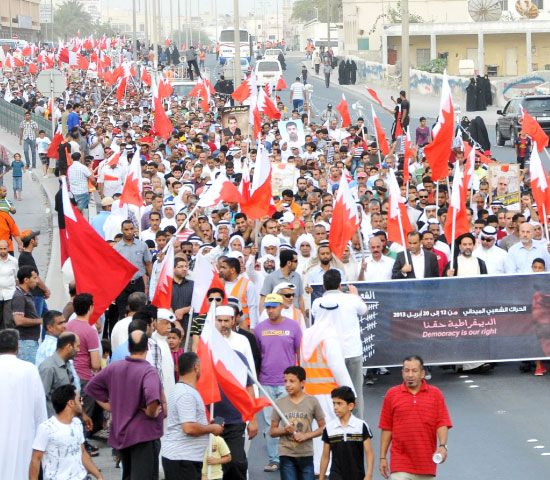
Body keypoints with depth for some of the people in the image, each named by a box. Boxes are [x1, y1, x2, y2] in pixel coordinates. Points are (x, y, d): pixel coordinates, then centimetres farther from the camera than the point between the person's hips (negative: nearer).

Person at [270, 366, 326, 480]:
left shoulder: (312, 402, -1)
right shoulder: (280, 403, 2)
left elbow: (323, 428, 2)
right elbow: (272, 431, 8)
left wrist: (306, 435, -13)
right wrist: (284, 430, -13)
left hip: (306, 454, 0)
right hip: (286, 455, 0)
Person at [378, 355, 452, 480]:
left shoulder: (435, 394, 5)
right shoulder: (392, 394, 5)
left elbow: (442, 424, 0)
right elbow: (386, 428, 6)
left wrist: (442, 446, -17)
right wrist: (383, 457, 4)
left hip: (426, 464, 1)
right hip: (401, 462, -1)